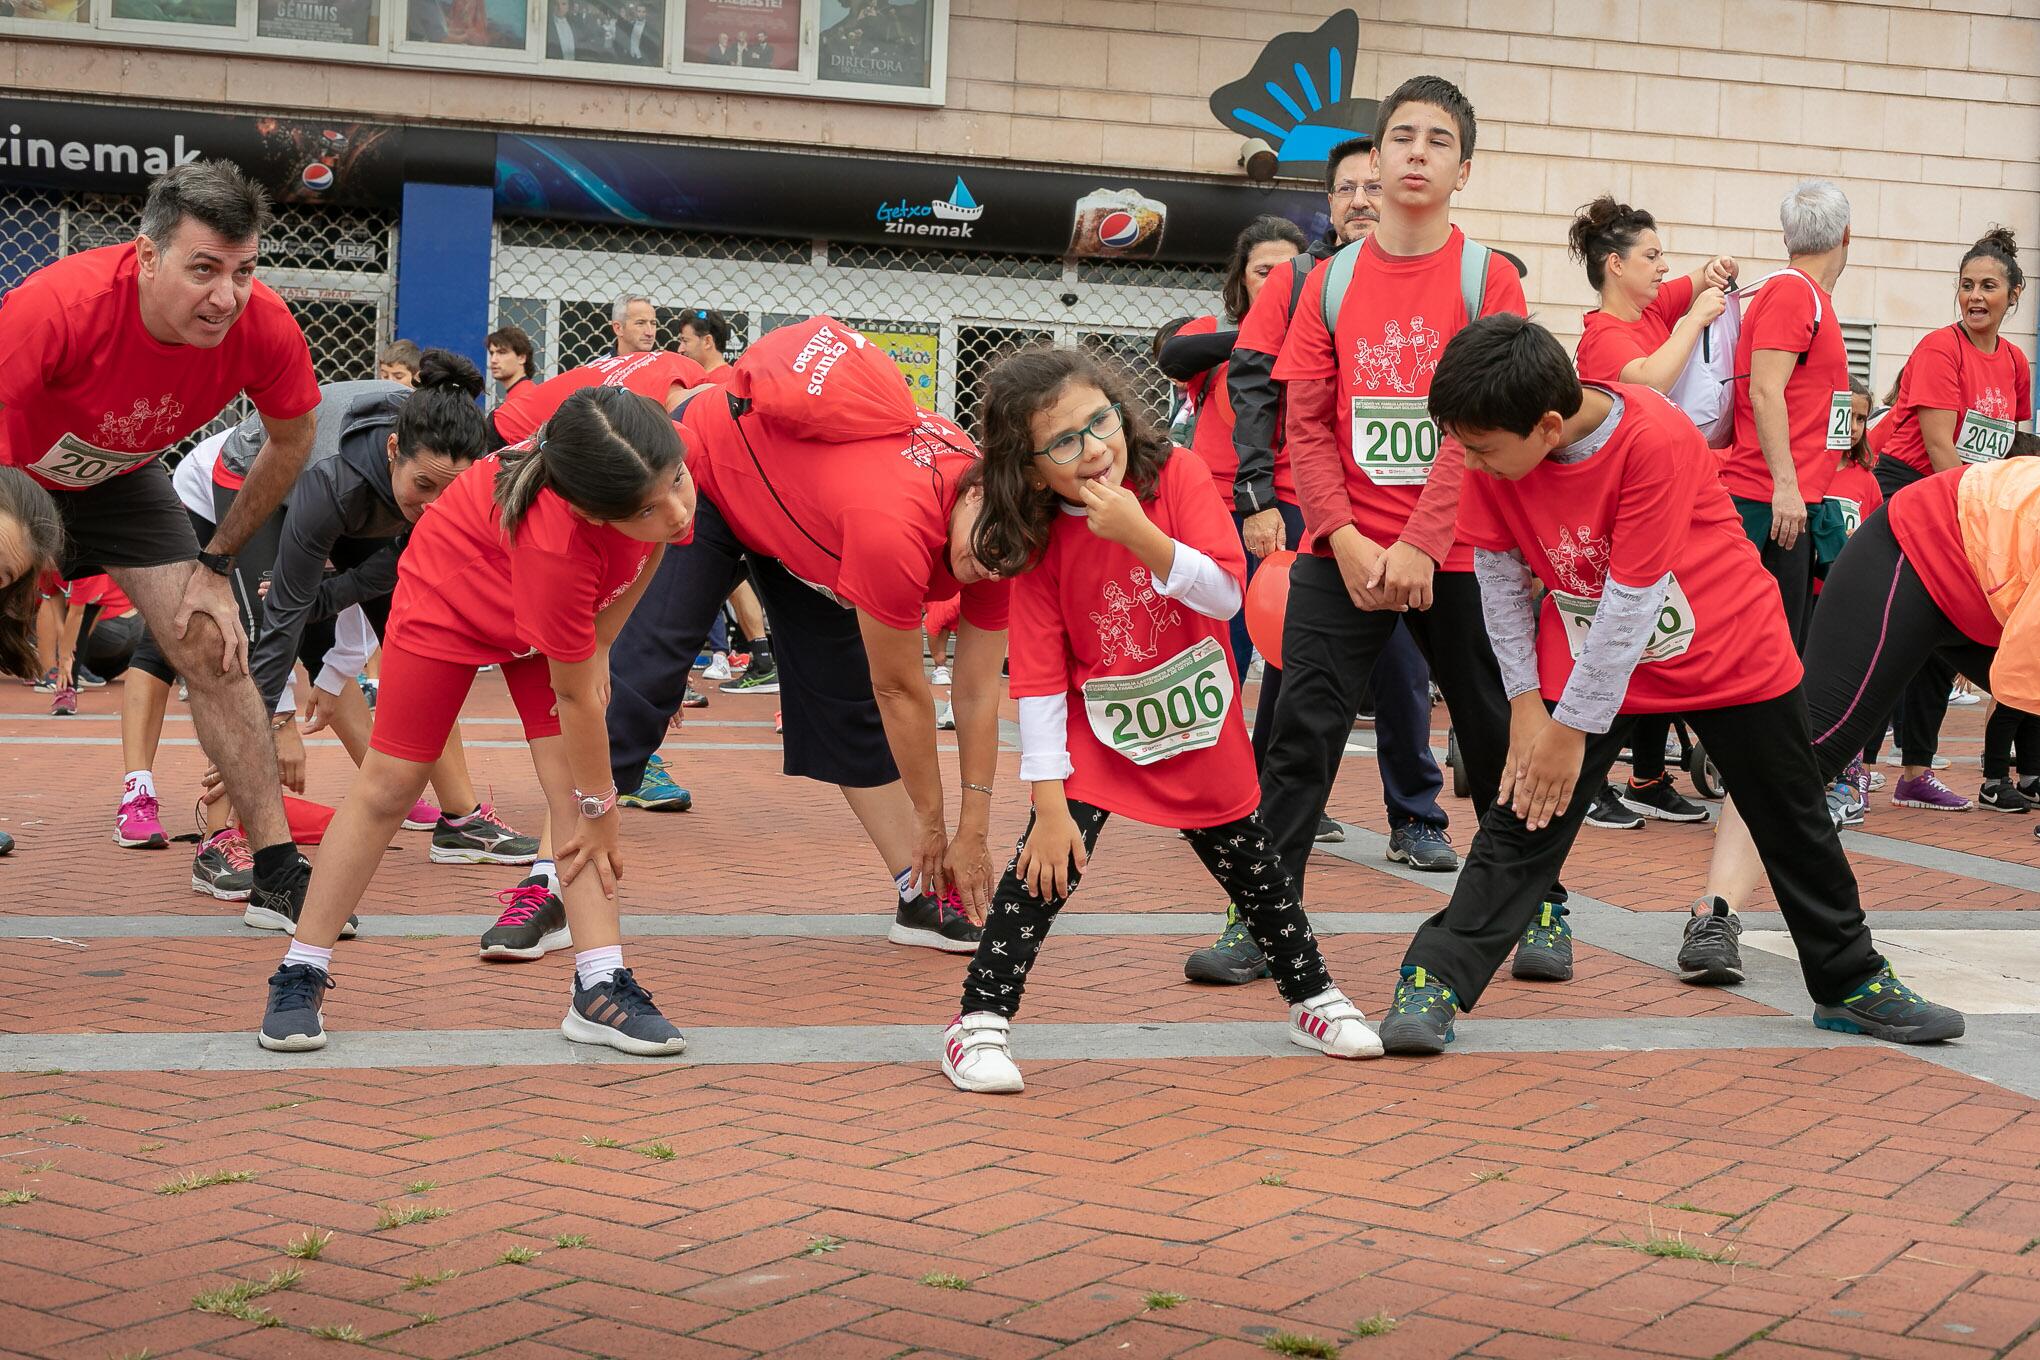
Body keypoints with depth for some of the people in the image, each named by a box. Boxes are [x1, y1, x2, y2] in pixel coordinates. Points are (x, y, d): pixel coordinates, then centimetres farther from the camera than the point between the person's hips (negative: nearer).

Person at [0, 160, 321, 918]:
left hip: (121, 478, 3)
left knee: (213, 650, -5)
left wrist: (218, 561, -3)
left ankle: (280, 873, 2)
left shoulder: (264, 329, -28)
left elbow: (290, 442, -7)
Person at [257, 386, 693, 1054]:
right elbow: (574, 699, -31)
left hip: (561, 612, 5)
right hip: (453, 591, -5)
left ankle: (599, 987, -6)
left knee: (572, 786, -8)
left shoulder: (658, 447, -33)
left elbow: (647, 550, -5)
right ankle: (300, 975, 14)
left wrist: (599, 643, -5)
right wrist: (601, 807, -18)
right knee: (389, 786, 1)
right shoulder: (557, 542, -46)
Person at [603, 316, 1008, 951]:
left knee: (849, 701, 3)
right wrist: (934, 825, -15)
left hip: (795, 506, 7)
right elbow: (901, 692, -28)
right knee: (635, 676, -14)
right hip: (702, 473, -7)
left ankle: (919, 899, 7)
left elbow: (978, 692, -12)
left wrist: (973, 833, -11)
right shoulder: (897, 528, -42)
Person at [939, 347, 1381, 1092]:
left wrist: (1140, 536, -37)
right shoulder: (1039, 544, -16)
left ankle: (1311, 995, 35)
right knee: (1051, 853, -19)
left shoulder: (1176, 476, -17)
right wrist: (1049, 801, -20)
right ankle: (980, 1020, -11)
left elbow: (1226, 596, -24)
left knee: (1248, 859, 15)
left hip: (1200, 725, 2)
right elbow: (1038, 676, -17)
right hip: (1098, 731, -1)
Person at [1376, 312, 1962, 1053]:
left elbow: (1632, 601, -29)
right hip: (1581, 652, 3)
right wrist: (1526, 701, -11)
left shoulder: (1656, 439, -33)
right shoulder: (1494, 450, -18)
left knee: (1795, 824, 12)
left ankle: (1851, 982, 28)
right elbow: (1499, 573, -6)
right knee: (1522, 816, -8)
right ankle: (1436, 980, -6)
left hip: (1727, 650, -2)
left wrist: (1575, 727, -24)